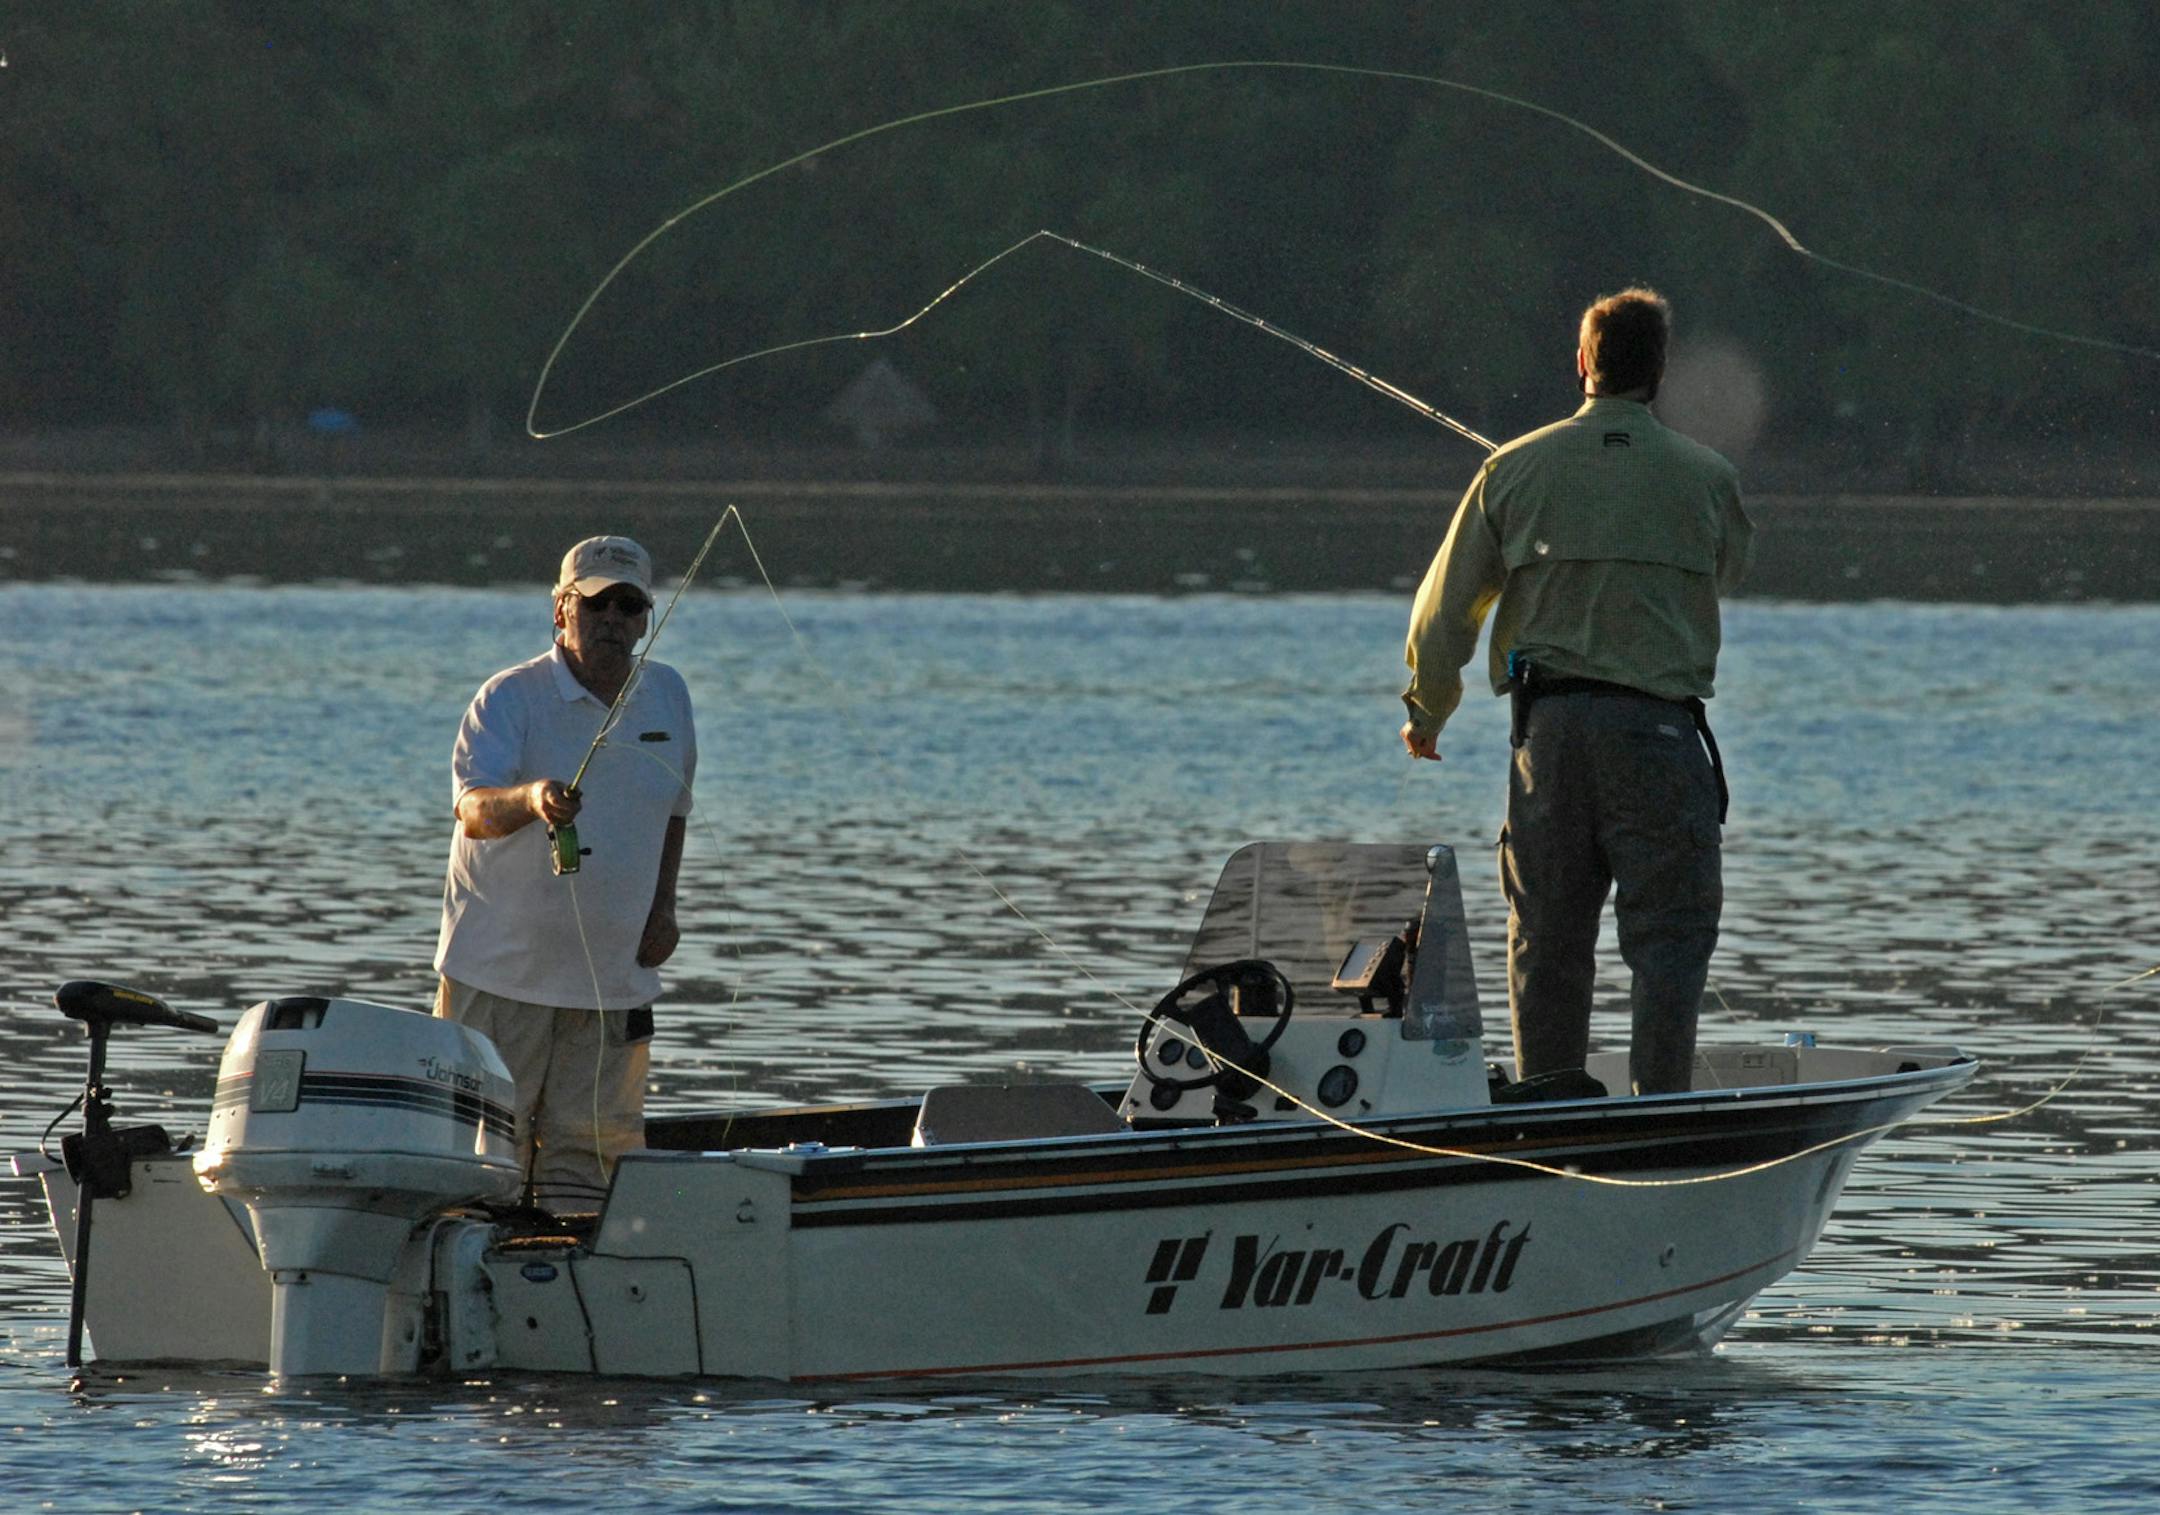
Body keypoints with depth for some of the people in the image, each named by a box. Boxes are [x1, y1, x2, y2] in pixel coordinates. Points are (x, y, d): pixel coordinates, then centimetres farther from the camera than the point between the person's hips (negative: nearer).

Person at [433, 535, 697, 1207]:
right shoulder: (510, 698, -10)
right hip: (499, 971, -4)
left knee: (587, 1149, 4)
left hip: (615, 977, 4)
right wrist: (530, 800, -48)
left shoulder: (667, 697, 6)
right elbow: (474, 810, -26)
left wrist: (663, 905, 10)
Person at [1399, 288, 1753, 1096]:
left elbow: (1446, 605, 7)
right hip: (1659, 726, -2)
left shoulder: (1516, 469, 3)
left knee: (1548, 937, 9)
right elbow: (1731, 567, 22)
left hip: (1550, 725, 2)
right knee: (1670, 933, -2)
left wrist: (1427, 710, 22)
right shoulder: (1706, 477, 1)